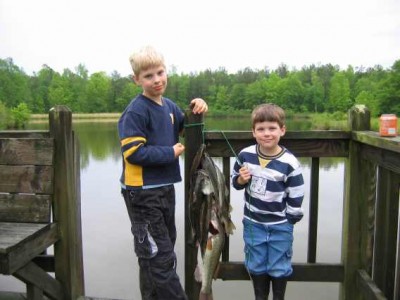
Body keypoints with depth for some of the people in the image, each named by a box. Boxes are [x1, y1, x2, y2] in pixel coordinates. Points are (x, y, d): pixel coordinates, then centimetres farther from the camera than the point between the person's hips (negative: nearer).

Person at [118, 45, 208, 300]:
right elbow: (133, 153, -22)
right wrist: (171, 153, -16)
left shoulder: (169, 106, 8)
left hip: (165, 188, 9)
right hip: (142, 192, -8)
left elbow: (186, 128, 20)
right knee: (159, 256, -1)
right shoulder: (136, 111, -16)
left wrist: (197, 111, 1)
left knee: (165, 250, 21)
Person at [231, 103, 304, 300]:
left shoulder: (289, 163, -18)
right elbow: (234, 181, 5)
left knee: (279, 268, 13)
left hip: (280, 226, -2)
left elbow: (296, 197, -10)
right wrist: (241, 179, -16)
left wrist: (289, 221, -5)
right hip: (253, 222, 3)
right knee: (256, 266, 18)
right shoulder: (245, 155, -9)